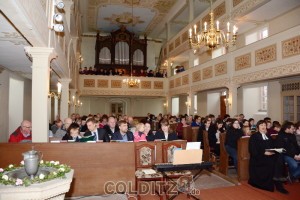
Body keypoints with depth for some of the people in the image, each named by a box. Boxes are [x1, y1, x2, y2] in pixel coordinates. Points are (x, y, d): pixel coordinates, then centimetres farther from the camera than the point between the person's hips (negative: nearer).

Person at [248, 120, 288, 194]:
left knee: (279, 156, -27)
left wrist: (273, 151, -7)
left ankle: (277, 176, -31)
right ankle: (278, 185, -25)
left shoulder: (268, 136, 24)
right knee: (272, 162, -31)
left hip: (270, 154, 5)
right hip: (258, 157, -5)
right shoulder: (254, 136, 3)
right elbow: (253, 150, -7)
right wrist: (264, 153, -18)